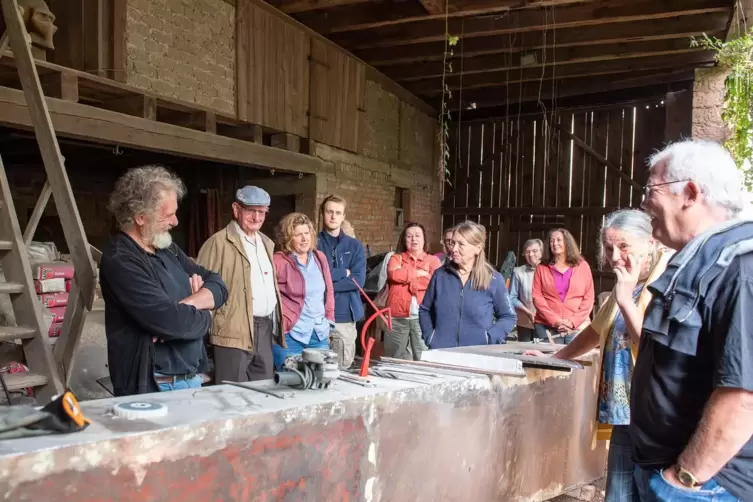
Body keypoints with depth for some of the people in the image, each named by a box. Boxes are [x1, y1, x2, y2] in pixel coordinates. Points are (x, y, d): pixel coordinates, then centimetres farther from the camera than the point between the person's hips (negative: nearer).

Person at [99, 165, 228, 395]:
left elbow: (218, 284, 5)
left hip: (191, 378, 8)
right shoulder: (120, 261, -19)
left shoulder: (167, 249, 8)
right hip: (151, 388, -8)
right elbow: (172, 322, -27)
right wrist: (204, 315, -7)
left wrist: (188, 304, -15)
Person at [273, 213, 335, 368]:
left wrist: (329, 320, 12)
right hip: (290, 335, -6)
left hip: (320, 335, 6)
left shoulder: (320, 257, 9)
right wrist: (281, 321, -10)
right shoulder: (278, 261, -12)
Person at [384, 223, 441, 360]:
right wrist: (419, 273, -4)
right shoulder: (396, 258, 13)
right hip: (397, 317, 1)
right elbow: (393, 274, -9)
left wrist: (406, 277, -4)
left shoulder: (433, 260, 11)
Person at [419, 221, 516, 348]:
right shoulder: (440, 274, 2)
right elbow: (424, 310, 12)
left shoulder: (494, 279, -4)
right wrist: (429, 336, -2)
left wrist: (489, 338, -11)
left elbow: (508, 317, 3)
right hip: (440, 353, 2)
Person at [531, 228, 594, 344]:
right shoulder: (542, 268, 7)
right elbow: (537, 297, 0)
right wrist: (555, 321, -11)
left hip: (577, 327, 0)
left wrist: (573, 321, -8)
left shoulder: (582, 266, 8)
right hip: (546, 327, 0)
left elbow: (589, 298, 4)